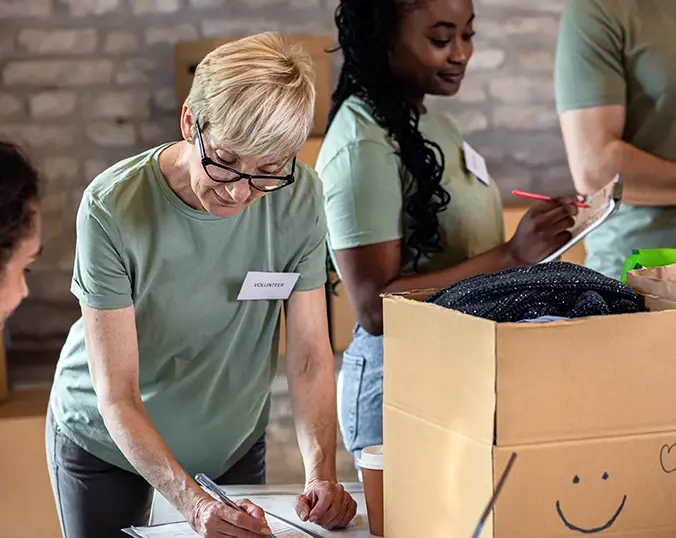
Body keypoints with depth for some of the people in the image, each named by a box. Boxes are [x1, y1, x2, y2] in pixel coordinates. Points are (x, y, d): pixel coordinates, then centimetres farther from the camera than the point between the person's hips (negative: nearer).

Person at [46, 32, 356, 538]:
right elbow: (117, 398, -28)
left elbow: (310, 356, -15)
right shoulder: (113, 208, -28)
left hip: (232, 440, 3)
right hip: (104, 439, -2)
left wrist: (321, 474, -30)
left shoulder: (299, 197, -18)